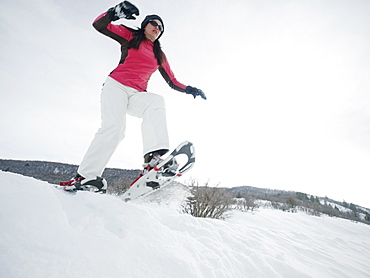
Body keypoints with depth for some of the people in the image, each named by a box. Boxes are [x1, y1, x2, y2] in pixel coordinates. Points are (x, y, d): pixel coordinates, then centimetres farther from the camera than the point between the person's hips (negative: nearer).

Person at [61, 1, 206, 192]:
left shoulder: (160, 56, 23)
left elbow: (172, 82, 21)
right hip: (116, 86, -2)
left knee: (157, 101, -31)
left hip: (136, 95, 3)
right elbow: (99, 25, 6)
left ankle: (154, 156, -45)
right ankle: (86, 175, -19)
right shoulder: (130, 36, 14)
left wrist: (189, 90, 5)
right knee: (114, 126, -26)